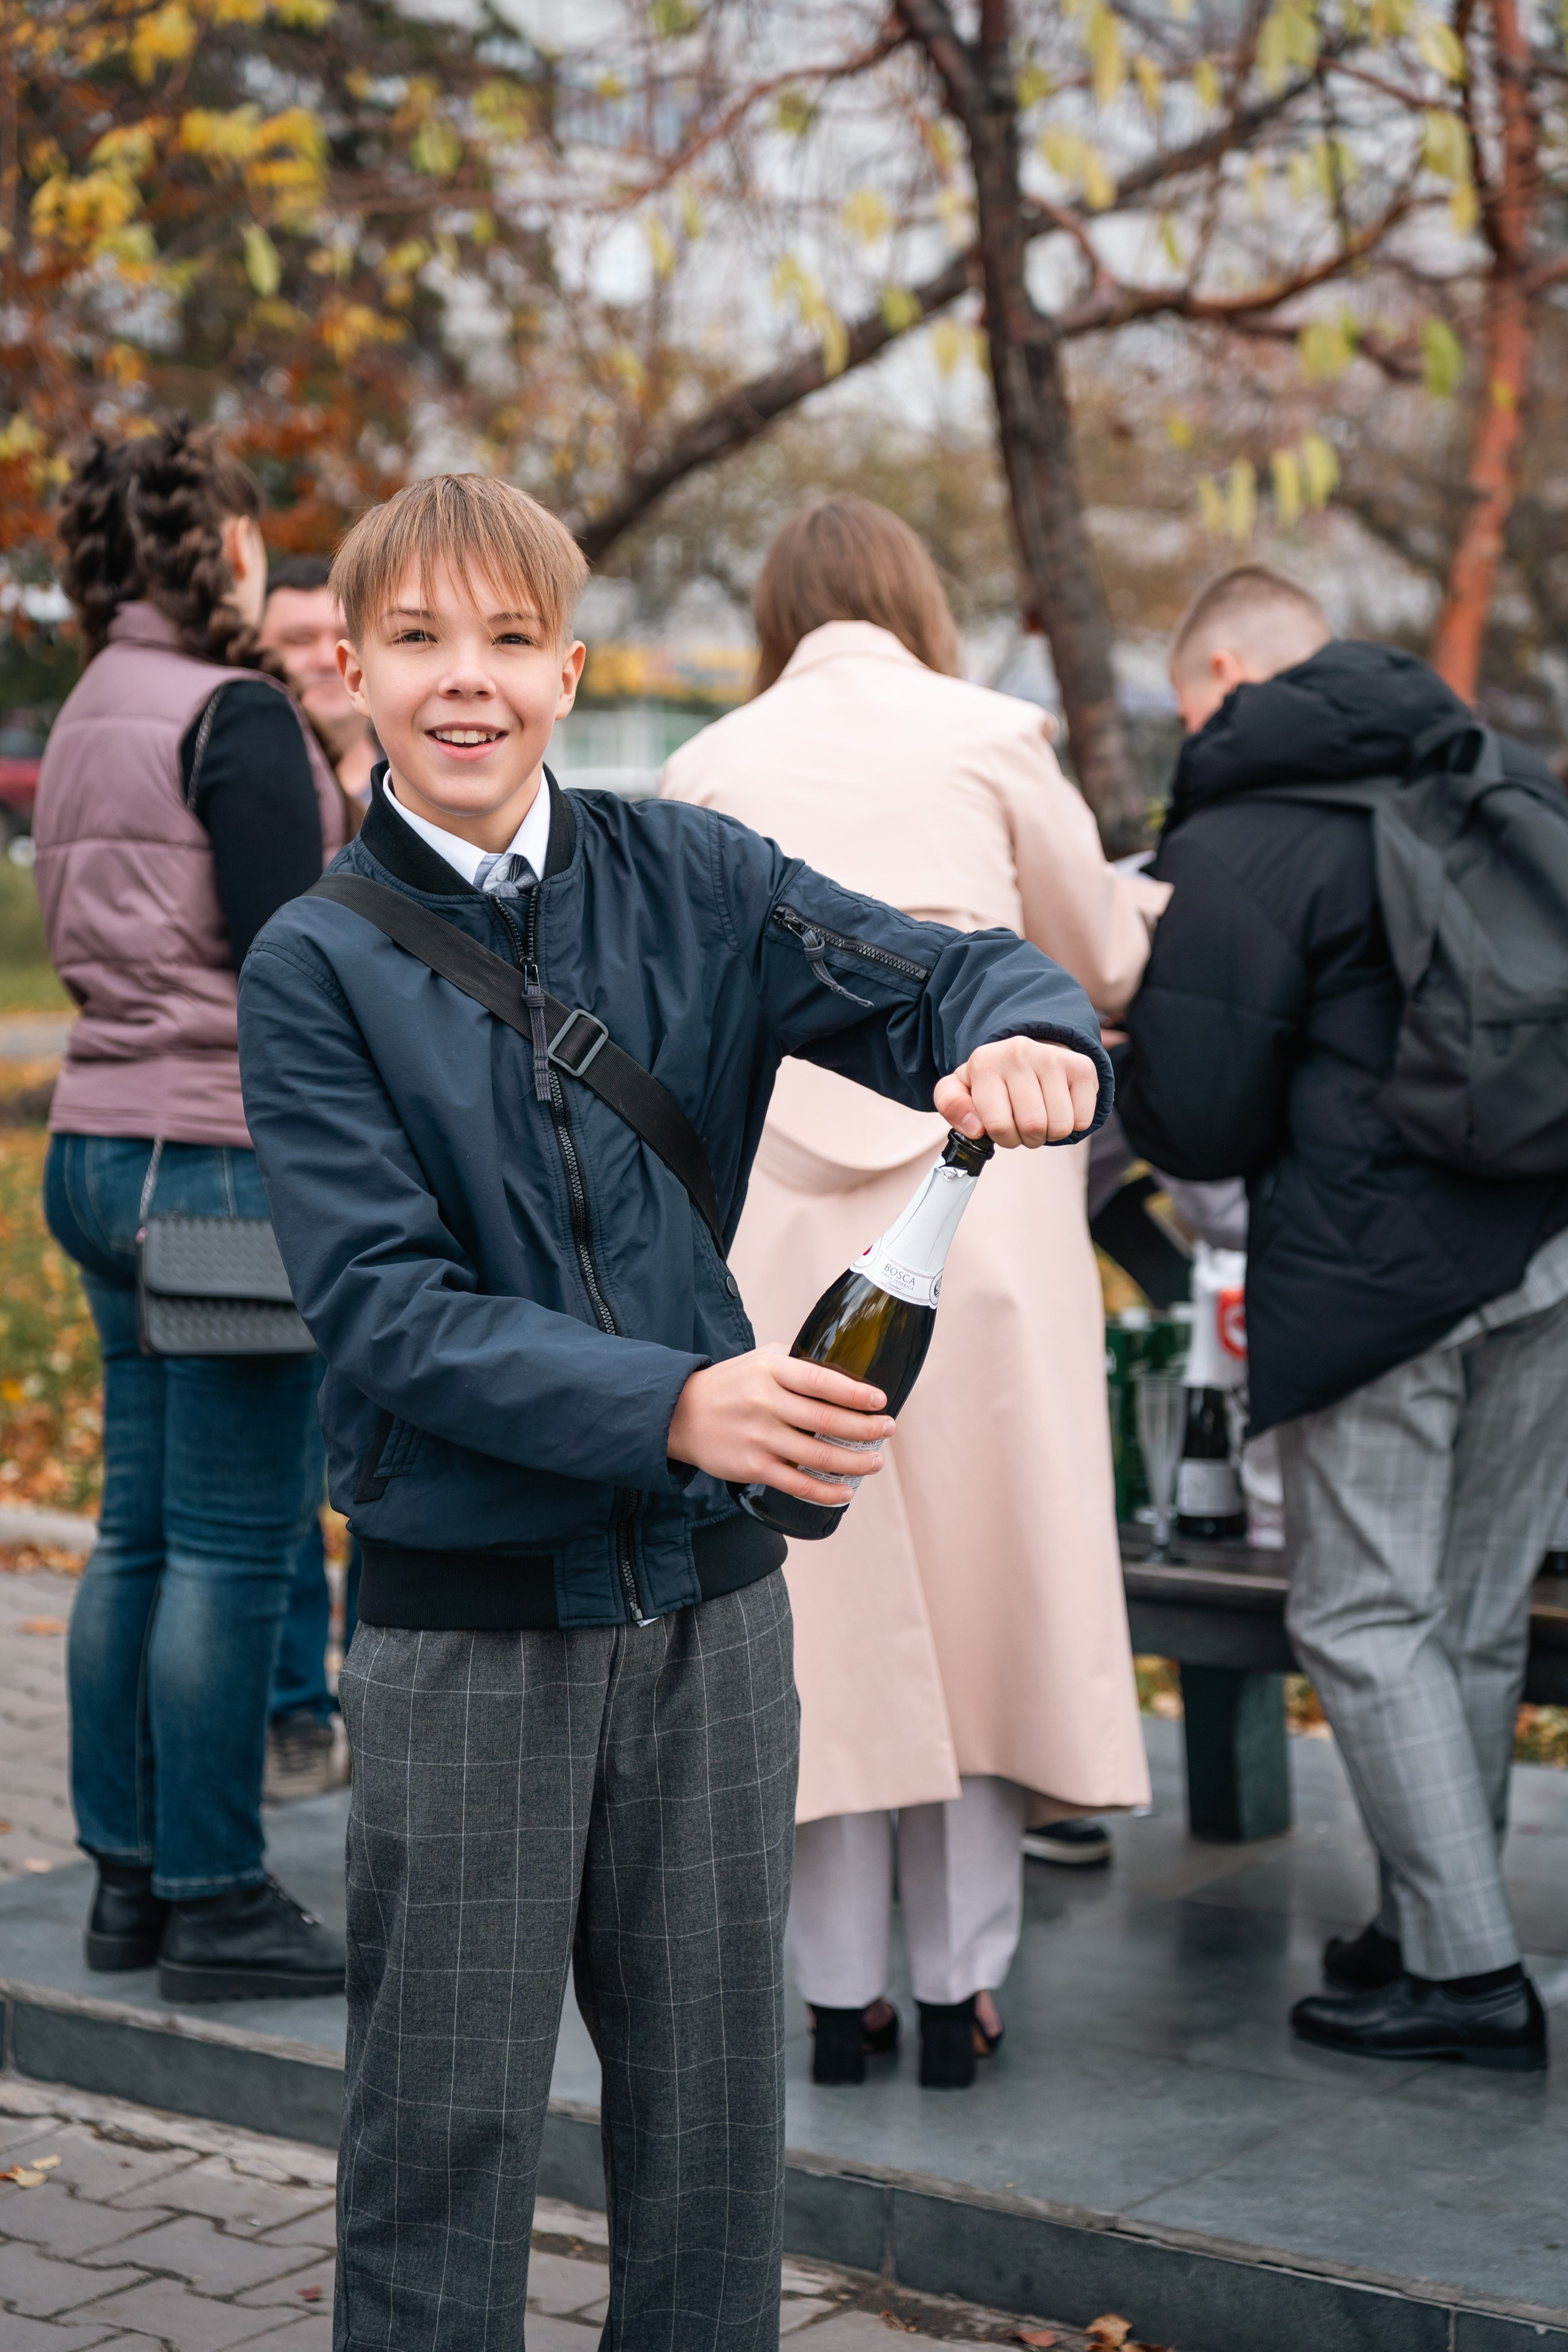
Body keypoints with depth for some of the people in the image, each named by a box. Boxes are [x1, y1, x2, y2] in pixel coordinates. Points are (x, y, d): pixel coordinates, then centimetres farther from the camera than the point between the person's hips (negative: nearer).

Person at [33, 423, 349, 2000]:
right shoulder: (233, 714, -11)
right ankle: (214, 1903, 3)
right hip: (223, 1157, -9)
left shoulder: (86, 719, 15)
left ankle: (127, 1881, 19)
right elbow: (287, 957, -16)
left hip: (101, 1146, 9)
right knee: (233, 1541, -3)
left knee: (140, 1531, 12)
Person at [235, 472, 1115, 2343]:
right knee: (447, 2118, 6)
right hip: (465, 1610, -3)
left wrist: (1028, 1038, -29)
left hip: (703, 1581, 3)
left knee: (712, 2100, 14)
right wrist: (671, 1404, -28)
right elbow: (381, 1310, -15)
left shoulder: (684, 881, 1)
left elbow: (955, 980, -4)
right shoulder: (318, 965, -6)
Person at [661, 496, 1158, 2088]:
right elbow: (1102, 965, 12)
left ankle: (839, 1992, 13)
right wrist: (1156, 897, 33)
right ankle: (958, 1986, 12)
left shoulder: (711, 767, 8)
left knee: (823, 1588, 7)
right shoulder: (992, 737, 4)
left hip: (779, 1196, 1)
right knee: (978, 1576, 7)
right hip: (974, 1177, -1)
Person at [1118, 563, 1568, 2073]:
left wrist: (1127, 1070, 12)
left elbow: (1198, 1127, -10)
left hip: (1378, 1266, -7)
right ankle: (1430, 1925, 25)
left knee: (1364, 1618, 3)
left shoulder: (1226, 848, -8)